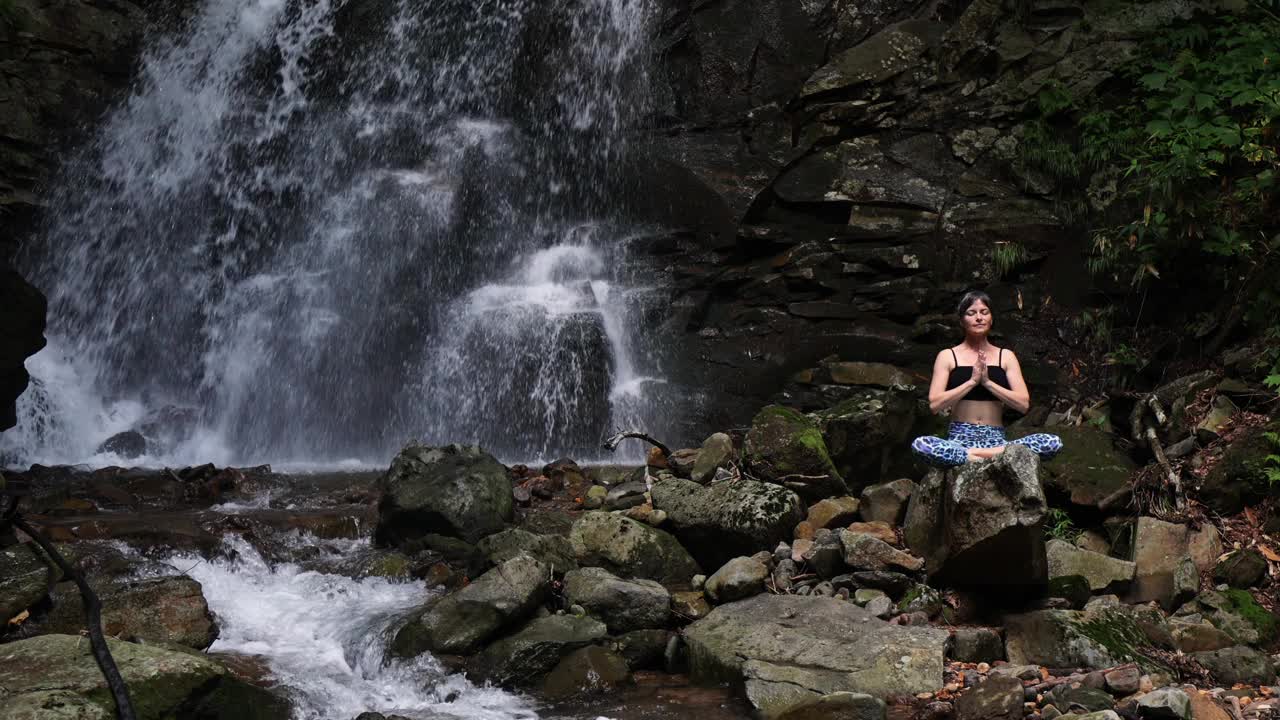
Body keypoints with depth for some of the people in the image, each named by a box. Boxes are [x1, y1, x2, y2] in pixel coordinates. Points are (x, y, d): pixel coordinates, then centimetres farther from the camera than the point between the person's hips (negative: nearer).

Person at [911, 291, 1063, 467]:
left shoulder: (1006, 356, 12)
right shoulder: (948, 356, 7)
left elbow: (1024, 404, 2)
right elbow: (935, 404, -4)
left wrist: (987, 382, -9)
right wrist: (972, 381, -11)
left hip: (996, 439, 2)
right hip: (960, 439, -2)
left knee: (1054, 443, -24)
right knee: (919, 445, -35)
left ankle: (972, 456, -27)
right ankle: (996, 456, -30)